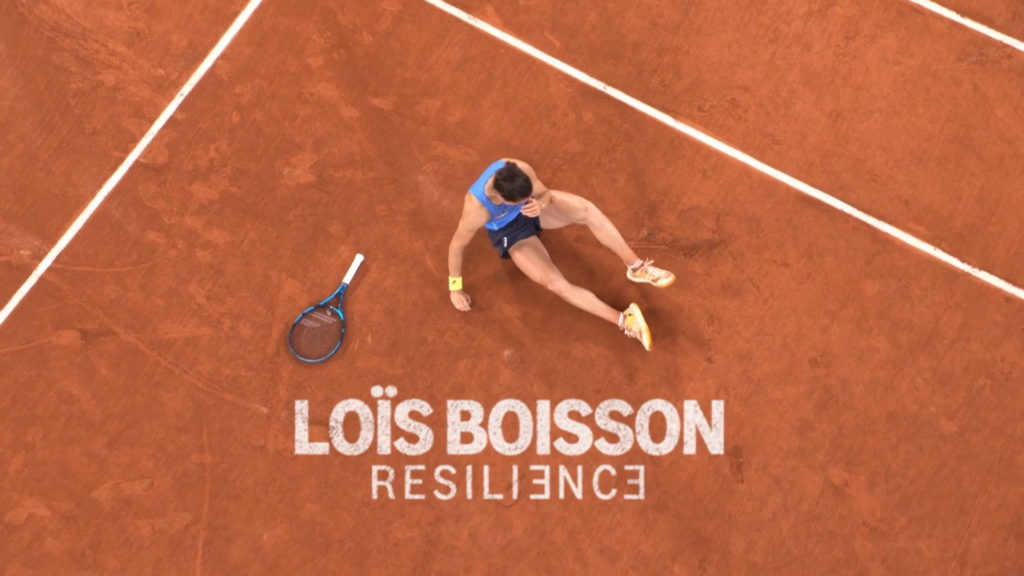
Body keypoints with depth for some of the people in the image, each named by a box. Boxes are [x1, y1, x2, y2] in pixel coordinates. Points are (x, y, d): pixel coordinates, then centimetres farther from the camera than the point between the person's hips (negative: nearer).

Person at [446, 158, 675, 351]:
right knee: (555, 283, -23)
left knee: (587, 210, -23)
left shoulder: (519, 170, -33)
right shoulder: (476, 209, -41)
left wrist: (540, 203, -38)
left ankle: (636, 267, -10)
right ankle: (623, 320, -18)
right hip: (510, 232, -3)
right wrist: (456, 287, -14)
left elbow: (544, 193, -13)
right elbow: (456, 245, -24)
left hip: (534, 206, 3)